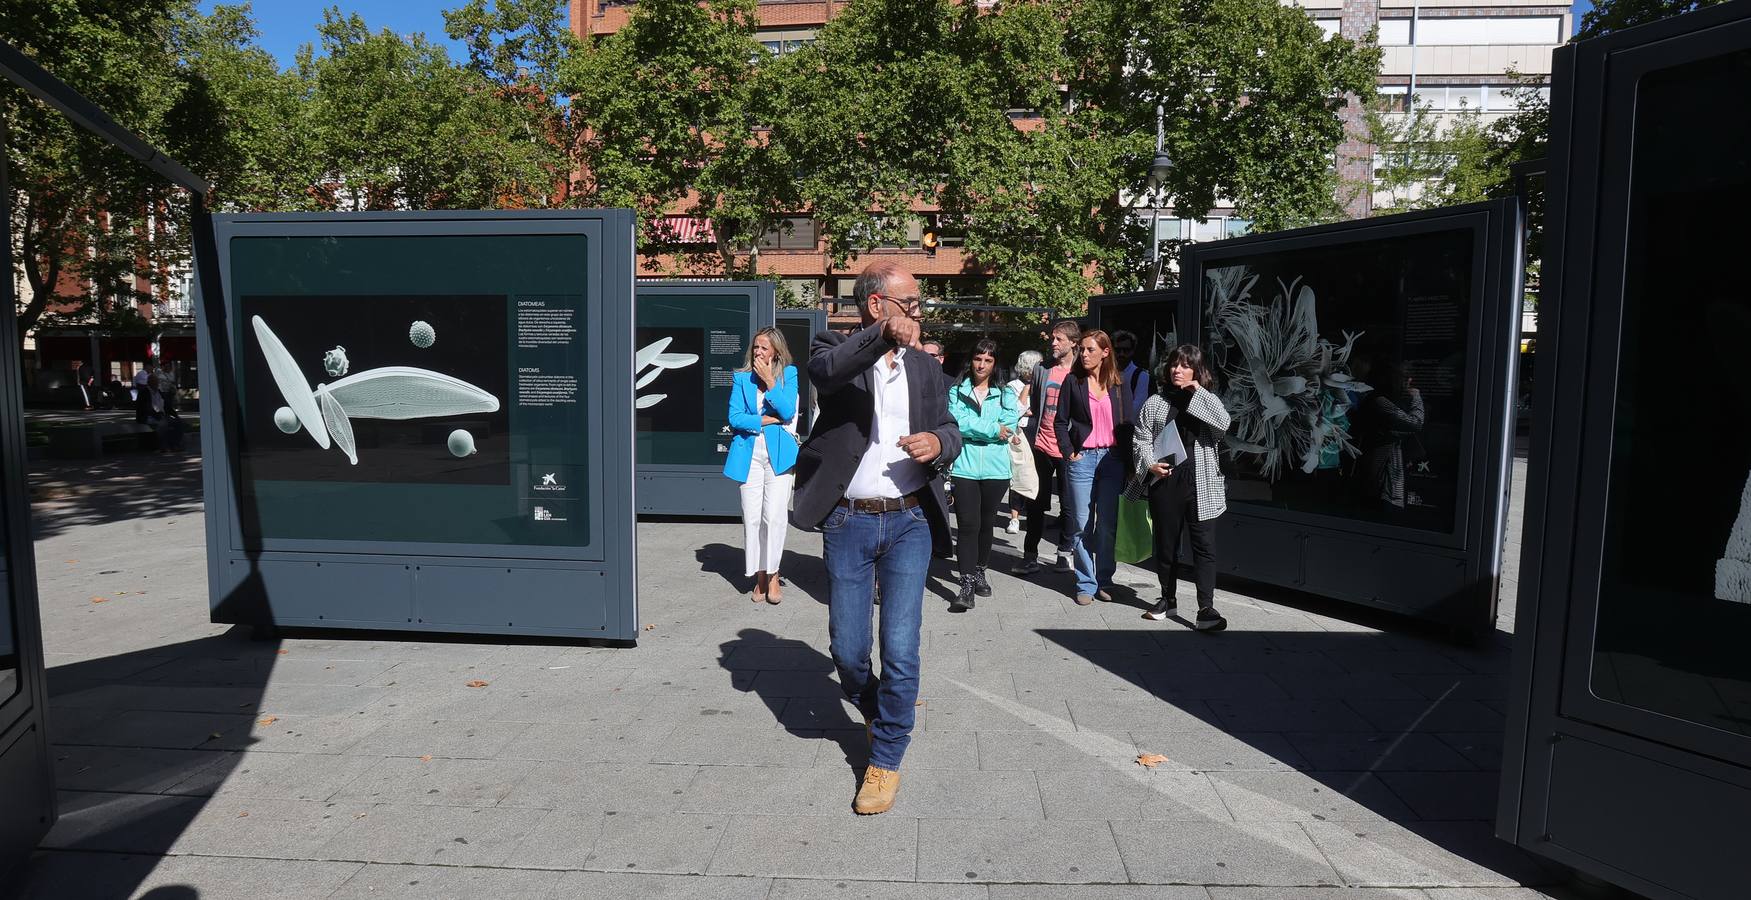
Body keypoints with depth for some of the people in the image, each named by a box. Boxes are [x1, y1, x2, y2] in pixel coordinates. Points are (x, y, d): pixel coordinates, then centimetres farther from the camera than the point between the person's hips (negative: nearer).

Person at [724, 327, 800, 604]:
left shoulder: (788, 374, 6)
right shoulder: (741, 378, 9)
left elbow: (788, 412, -7)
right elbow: (734, 418, -1)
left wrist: (769, 381, -10)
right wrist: (768, 420, -7)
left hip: (778, 453, -1)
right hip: (750, 454, 2)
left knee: (775, 515, -9)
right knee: (752, 517, 1)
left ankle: (772, 575, 5)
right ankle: (759, 576, 12)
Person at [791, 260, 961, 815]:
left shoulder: (926, 367, 10)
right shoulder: (837, 351, -2)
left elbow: (950, 430, 13)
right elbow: (824, 370, -26)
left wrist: (939, 443, -12)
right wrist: (883, 335, -43)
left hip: (910, 522, 2)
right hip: (848, 522, -1)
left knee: (900, 651, -1)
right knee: (847, 650, 8)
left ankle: (886, 758, 19)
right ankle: (875, 711, 41)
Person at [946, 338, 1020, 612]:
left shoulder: (1005, 394, 9)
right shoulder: (957, 392, 6)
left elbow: (1009, 427, -6)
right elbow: (957, 423, -10)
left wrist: (972, 427, -10)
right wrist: (993, 429, -11)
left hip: (995, 468, 2)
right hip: (964, 468, -2)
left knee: (985, 524, 13)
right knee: (968, 525, -9)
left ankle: (980, 572, 32)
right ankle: (967, 585, -7)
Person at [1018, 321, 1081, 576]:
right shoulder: (1042, 369, 7)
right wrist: (1030, 437, 5)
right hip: (1041, 446, 3)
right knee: (1036, 503, 5)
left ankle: (1063, 553, 22)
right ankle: (1030, 555, 10)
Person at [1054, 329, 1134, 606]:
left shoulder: (1119, 385, 7)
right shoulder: (1073, 381, 3)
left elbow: (1128, 425, 7)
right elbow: (1060, 421, 4)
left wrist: (1127, 463, 1)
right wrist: (1069, 453, -6)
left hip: (1112, 459, 1)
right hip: (1082, 459, -1)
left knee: (1108, 525, 5)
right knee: (1082, 525, 1)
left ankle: (1104, 581, 17)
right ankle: (1086, 584, 9)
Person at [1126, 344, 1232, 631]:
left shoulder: (1208, 401, 10)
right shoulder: (1154, 403, 8)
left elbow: (1223, 423, -11)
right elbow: (1140, 441, 4)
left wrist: (1198, 391, -7)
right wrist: (1150, 464, -14)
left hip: (1201, 484, -1)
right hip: (1164, 482, 1)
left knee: (1204, 545, -6)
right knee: (1165, 544, 11)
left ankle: (1206, 608, -6)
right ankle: (1168, 598, 27)